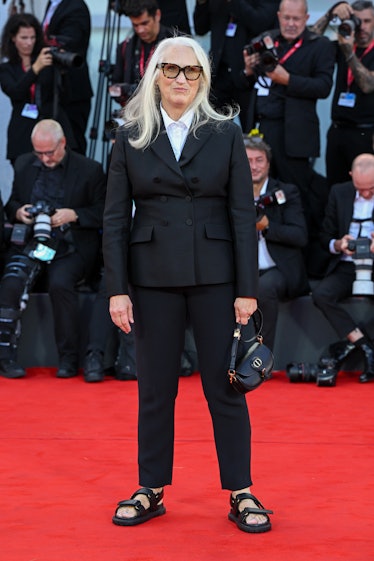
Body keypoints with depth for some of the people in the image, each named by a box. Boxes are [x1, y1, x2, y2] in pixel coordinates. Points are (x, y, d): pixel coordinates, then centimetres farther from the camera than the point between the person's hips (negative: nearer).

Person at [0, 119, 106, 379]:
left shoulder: (89, 169, 4)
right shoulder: (24, 165, 16)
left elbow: (104, 212, 2)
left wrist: (74, 215, -13)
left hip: (71, 245, -3)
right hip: (31, 241, 3)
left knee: (60, 282, -32)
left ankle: (69, 358, -18)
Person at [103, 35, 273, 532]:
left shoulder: (225, 134, 4)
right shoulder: (130, 138, 6)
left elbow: (243, 215, 1)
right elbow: (115, 219, 4)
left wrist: (247, 288, -6)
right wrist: (117, 289, -4)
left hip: (214, 274, -1)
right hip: (153, 276, 1)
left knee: (225, 385, 1)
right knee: (155, 387, 6)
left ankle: (241, 494, 10)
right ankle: (151, 490, 18)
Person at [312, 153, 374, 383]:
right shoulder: (339, 193, 10)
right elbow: (326, 236, 14)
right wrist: (338, 245, -9)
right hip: (347, 267, 3)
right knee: (321, 294, -26)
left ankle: (352, 342, -16)